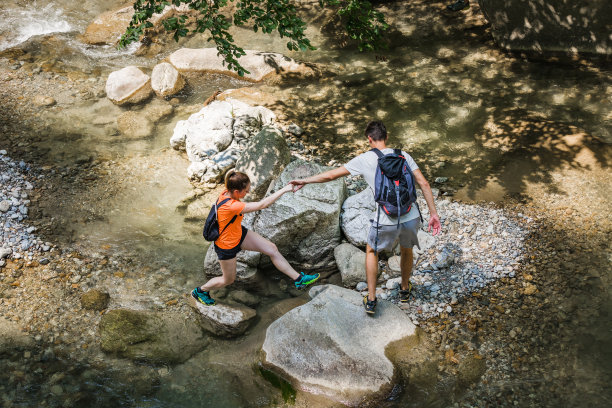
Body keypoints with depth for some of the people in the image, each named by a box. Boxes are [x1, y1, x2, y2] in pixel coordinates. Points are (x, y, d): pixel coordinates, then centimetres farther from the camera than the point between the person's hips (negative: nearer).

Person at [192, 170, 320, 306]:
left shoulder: (227, 193, -16)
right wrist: (284, 190, -38)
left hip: (239, 234, 8)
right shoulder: (231, 206, -42)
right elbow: (262, 205, -42)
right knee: (228, 279, 16)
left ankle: (299, 279, 13)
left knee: (272, 249, 3)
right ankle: (200, 291, 43)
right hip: (227, 246, -8)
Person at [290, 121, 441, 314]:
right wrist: (433, 213, 6)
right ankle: (405, 290, 52)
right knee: (406, 249, 32)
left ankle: (371, 300, 29)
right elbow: (424, 184, 0)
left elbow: (331, 175, -1)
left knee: (371, 251, 25)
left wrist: (304, 181, 12)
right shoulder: (402, 155, 5)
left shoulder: (365, 159, -3)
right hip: (412, 218, 3)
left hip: (386, 222, -3)